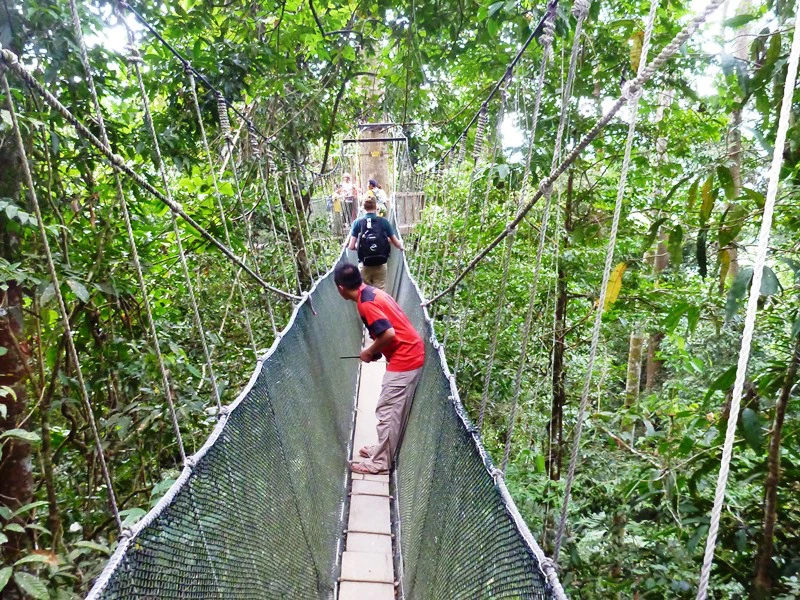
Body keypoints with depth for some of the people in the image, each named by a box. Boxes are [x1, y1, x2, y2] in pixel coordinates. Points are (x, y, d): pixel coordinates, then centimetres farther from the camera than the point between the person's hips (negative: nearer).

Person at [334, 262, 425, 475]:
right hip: (411, 354, 10)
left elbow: (389, 333, -26)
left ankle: (380, 462, 12)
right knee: (395, 411, 20)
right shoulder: (373, 292, 11)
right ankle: (383, 449, 33)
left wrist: (370, 352, -9)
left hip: (403, 360, -10)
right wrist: (376, 349, 12)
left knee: (386, 411, 1)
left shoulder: (365, 304, -19)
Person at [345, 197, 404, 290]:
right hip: (381, 265, 0)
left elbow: (351, 247, -3)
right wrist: (401, 247, 25)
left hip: (364, 266, 1)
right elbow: (397, 243, 2)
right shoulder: (383, 221, -2)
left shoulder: (358, 223, -2)